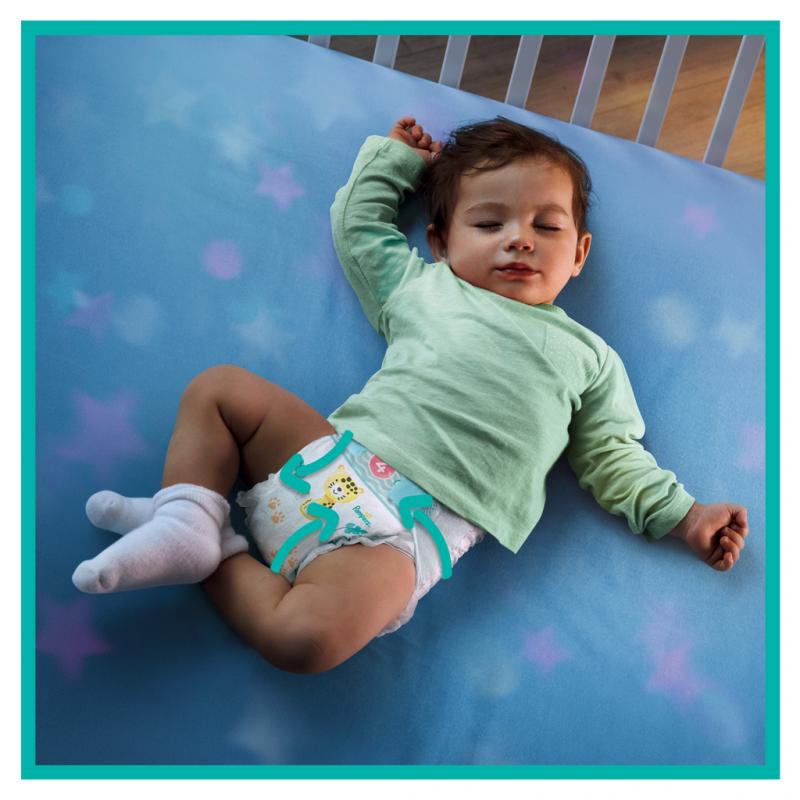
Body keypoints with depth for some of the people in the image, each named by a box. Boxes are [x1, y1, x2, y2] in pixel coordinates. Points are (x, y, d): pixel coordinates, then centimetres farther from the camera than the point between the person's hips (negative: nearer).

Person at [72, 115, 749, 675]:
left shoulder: (587, 355, 16)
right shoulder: (423, 286, 20)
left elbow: (613, 459, 18)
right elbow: (358, 226, 32)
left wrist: (683, 516, 9)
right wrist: (393, 156, 34)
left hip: (415, 526, -3)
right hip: (338, 454, 4)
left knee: (309, 638, -28)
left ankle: (222, 559, -4)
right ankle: (190, 519, -9)